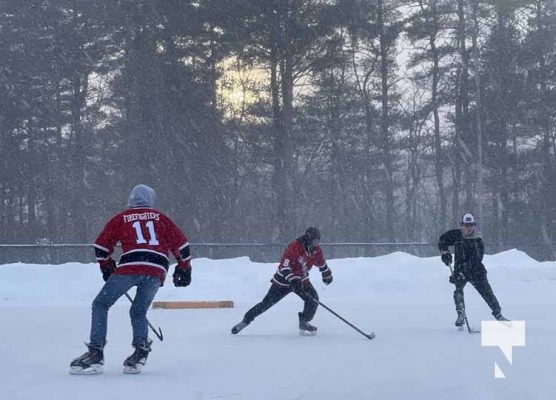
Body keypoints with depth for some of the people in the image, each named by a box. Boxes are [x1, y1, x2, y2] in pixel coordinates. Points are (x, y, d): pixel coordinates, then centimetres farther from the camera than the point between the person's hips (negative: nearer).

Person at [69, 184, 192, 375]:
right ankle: (140, 351, 0)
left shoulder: (121, 218, 18)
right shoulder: (160, 218, 23)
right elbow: (180, 243, 19)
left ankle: (96, 353, -3)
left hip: (130, 266, -3)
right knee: (139, 312, 22)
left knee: (101, 304, 9)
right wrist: (184, 268, 29)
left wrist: (107, 267, 32)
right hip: (157, 271, 3)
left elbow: (101, 245, 18)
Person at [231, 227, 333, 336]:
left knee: (313, 298, -16)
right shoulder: (294, 247, -28)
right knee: (267, 302, -5)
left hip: (301, 279, 5)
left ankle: (304, 323, 2)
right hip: (283, 280, -5)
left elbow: (321, 263, 15)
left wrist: (327, 275, 29)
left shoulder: (316, 250, -7)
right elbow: (284, 266, -33)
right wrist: (293, 280, -43)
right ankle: (246, 320, 8)